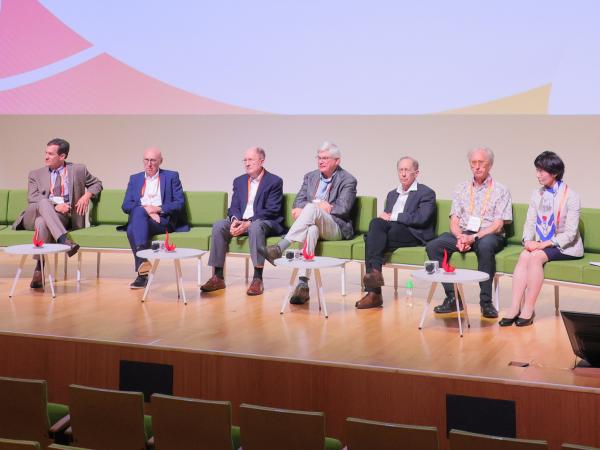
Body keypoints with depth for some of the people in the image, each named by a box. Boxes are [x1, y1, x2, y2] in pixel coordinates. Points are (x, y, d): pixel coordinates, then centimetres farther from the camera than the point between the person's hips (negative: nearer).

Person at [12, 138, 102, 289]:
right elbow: (32, 198, 0)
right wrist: (54, 206, -17)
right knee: (44, 202, -36)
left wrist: (87, 195, 1)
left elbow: (96, 184, 24)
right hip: (33, 216, 1)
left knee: (42, 223, -37)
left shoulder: (78, 170, 14)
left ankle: (39, 270, -38)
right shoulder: (36, 174, 15)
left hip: (61, 218, -1)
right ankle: (64, 240, -52)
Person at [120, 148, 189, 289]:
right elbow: (126, 206, 12)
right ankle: (143, 267, -40)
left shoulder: (171, 177, 15)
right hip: (139, 219, 3)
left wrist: (158, 208, -11)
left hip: (163, 220, -3)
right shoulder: (134, 179, 23)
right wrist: (145, 209, -7)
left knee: (139, 212, -36)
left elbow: (180, 203, 4)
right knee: (134, 223, -35)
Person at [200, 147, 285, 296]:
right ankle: (218, 277, -19)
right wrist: (235, 220, -15)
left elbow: (272, 211, -13)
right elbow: (234, 207, 10)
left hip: (266, 222, -6)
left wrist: (248, 223, -23)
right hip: (240, 221, 6)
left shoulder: (274, 181, -4)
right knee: (218, 226, -20)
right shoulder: (239, 181, 15)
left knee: (255, 227, -39)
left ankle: (257, 279, -38)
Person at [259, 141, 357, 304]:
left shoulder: (348, 180, 5)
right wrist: (321, 206, -8)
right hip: (312, 223, 3)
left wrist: (311, 206, -7)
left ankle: (280, 248, -44)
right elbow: (298, 202, 12)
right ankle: (303, 285, -48)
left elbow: (343, 209, -7)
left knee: (311, 208, -34)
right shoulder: (310, 176, 22)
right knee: (311, 230, -37)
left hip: (336, 228, -3)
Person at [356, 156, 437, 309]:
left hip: (414, 235, -6)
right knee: (376, 223, -28)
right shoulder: (392, 194, 29)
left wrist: (392, 217, -10)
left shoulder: (426, 193, 6)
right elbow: (385, 217, 21)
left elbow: (421, 218, -10)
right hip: (391, 231, 6)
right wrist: (383, 218, -4)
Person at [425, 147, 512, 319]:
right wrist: (460, 237, -12)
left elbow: (498, 224, -5)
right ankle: (452, 297, -18)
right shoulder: (461, 189, 17)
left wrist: (474, 237, -17)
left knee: (485, 246, -40)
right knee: (433, 246, -21)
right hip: (463, 234, 4)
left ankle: (486, 301, -30)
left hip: (489, 235, -4)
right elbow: (454, 220, 10)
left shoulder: (500, 190, 5)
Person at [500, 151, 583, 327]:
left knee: (536, 256, -31)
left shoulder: (570, 196, -8)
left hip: (565, 247, -5)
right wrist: (528, 240, -13)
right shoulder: (537, 194, 11)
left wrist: (546, 244, -22)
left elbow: (570, 233, -13)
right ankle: (515, 307, -32)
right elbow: (530, 223, 8)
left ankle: (528, 309, -28)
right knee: (524, 255, -26)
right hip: (541, 244, 5)